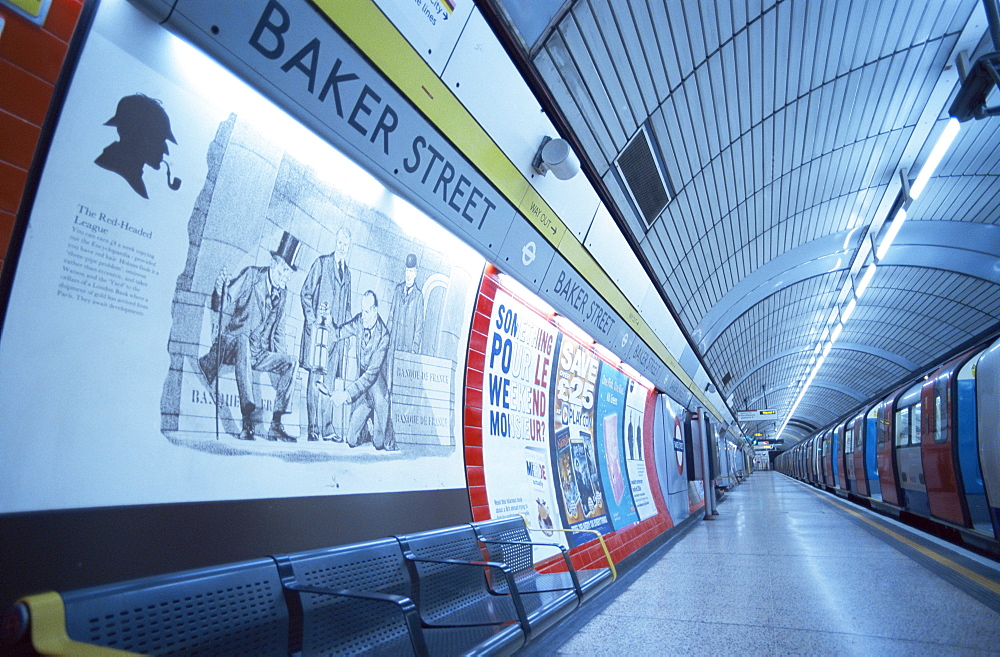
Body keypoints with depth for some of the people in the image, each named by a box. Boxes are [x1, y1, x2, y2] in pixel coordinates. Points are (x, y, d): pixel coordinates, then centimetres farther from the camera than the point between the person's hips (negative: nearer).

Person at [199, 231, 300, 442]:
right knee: (242, 339, -38)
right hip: (233, 345, -5)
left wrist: (280, 356, 4)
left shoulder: (283, 292, 13)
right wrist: (221, 287, -27)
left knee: (290, 362, -19)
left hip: (259, 353, 5)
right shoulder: (252, 276, -1)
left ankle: (276, 425, -15)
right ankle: (248, 423, -46)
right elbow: (222, 306, -6)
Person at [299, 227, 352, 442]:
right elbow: (305, 293, 0)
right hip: (318, 326, -5)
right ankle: (315, 428, -6)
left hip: (337, 329, 5)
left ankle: (326, 429, 8)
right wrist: (312, 320, -10)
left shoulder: (347, 272, 20)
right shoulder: (321, 263, 4)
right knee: (317, 375, -8)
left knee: (328, 377, 6)